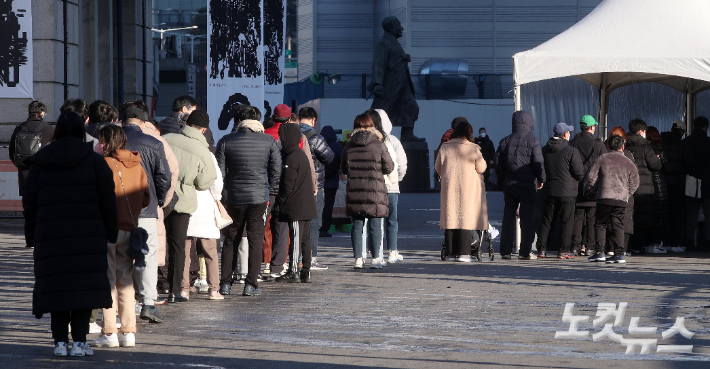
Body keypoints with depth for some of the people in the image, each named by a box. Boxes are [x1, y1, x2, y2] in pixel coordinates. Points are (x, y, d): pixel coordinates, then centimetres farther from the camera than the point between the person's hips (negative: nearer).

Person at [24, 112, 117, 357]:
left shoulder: (40, 162, 7)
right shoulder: (93, 161, 2)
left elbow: (29, 201, 8)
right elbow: (107, 200, 1)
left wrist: (31, 236, 15)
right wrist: (111, 232, 9)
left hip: (51, 235, 2)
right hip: (86, 235, -2)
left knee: (56, 287, 5)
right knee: (84, 285, 0)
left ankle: (60, 342, 2)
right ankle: (79, 342, -6)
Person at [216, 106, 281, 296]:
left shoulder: (226, 141, 0)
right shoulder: (269, 141, -1)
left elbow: (220, 172, 0)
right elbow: (276, 171, 1)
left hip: (234, 197, 1)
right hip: (259, 197, -1)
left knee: (230, 240, 12)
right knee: (256, 241, 3)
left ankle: (225, 283, 11)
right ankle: (250, 284, -1)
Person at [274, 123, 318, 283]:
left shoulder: (291, 158, -14)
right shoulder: (301, 154, 16)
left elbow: (288, 184, -17)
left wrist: (280, 201, -6)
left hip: (296, 208, -9)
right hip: (306, 205, 9)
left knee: (296, 239, -8)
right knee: (305, 238, 9)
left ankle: (293, 271, -6)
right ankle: (306, 272, 11)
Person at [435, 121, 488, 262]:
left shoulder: (445, 148, 2)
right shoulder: (473, 148, -6)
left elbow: (438, 168, 9)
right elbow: (481, 168, -1)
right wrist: (479, 155, 17)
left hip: (449, 187, 3)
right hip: (468, 189, -3)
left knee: (450, 218, 7)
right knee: (465, 218, -1)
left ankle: (451, 252, 7)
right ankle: (463, 253, -7)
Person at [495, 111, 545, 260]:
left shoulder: (505, 142, 5)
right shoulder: (532, 142, -8)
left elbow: (498, 165, 6)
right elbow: (538, 163, -9)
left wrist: (502, 182, 16)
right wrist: (541, 180, 6)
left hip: (509, 185, 4)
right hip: (528, 185, -4)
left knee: (508, 217, 10)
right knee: (527, 218, 0)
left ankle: (505, 250, 9)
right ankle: (525, 251, -3)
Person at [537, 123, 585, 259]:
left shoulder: (545, 150, 4)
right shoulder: (571, 151, -13)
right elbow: (579, 173, -10)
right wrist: (577, 180, 11)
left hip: (550, 190, 5)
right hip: (567, 191, -5)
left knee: (546, 220, 11)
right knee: (566, 222, 2)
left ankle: (542, 249, 10)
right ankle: (563, 251, 1)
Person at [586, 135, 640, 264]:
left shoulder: (602, 159, 4)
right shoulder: (629, 163, 9)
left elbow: (591, 177, 3)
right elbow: (634, 183, 11)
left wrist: (595, 190, 18)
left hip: (604, 197, -2)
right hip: (622, 200, 2)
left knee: (600, 224, 7)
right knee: (618, 226, 6)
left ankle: (599, 252, 0)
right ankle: (619, 254, 0)